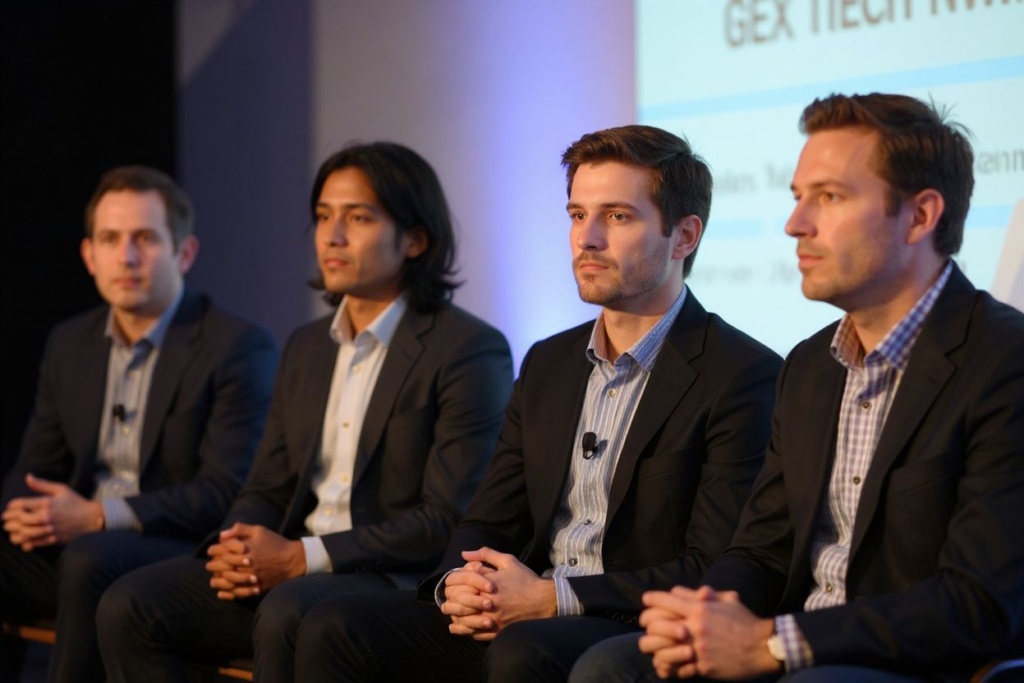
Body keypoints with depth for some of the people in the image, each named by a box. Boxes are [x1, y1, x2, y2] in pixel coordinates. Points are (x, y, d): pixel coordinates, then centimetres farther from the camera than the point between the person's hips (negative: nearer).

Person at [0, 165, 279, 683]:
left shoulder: (240, 347, -7)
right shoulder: (69, 343, 15)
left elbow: (226, 492, -14)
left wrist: (98, 516, -21)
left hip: (187, 556, -6)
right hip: (74, 546, 6)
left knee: (90, 561, -35)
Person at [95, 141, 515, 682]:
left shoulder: (471, 350, -6)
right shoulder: (306, 347, 18)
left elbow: (449, 521, -13)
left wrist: (302, 557, -17)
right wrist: (236, 549, -5)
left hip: (399, 579, -7)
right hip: (285, 570, 7)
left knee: (285, 615, -37)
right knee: (129, 605, -14)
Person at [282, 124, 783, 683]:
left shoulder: (743, 375, -7)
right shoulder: (548, 364, 17)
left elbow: (718, 572, -13)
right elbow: (488, 524, 17)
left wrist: (553, 597, -18)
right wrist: (457, 587, -7)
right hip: (511, 619, 7)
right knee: (333, 629, -14)